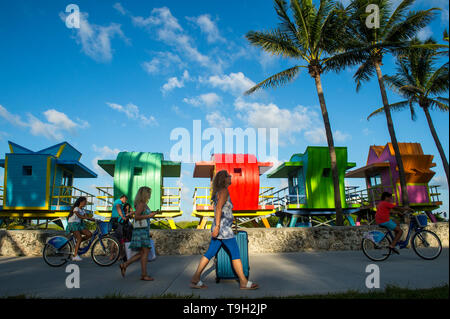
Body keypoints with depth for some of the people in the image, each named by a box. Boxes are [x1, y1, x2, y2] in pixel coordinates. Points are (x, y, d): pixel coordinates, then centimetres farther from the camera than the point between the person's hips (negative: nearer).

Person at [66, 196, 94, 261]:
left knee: (89, 234, -12)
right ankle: (75, 256, -20)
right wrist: (89, 218, -34)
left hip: (79, 225, 7)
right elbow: (79, 216, -26)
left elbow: (86, 217, 6)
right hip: (73, 224, -7)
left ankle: (77, 242, 6)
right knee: (79, 238, -22)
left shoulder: (83, 210, 15)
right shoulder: (76, 208, -9)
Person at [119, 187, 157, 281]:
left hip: (144, 230, 10)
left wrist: (151, 213, 17)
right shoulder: (141, 203, -12)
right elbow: (136, 217, -19)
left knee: (142, 253, 12)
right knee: (145, 252, -6)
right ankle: (144, 275, -1)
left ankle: (124, 265, 13)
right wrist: (148, 216, -17)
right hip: (141, 230, -10)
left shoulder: (143, 204, 18)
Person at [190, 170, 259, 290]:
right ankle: (243, 282, 4)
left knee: (210, 253, 8)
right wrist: (217, 226, -25)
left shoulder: (219, 192, 19)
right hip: (223, 228, -10)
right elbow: (219, 208, -20)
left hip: (220, 228, 10)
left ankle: (195, 280, 9)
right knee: (235, 253, -3)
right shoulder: (224, 191, -10)